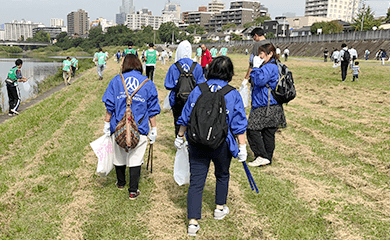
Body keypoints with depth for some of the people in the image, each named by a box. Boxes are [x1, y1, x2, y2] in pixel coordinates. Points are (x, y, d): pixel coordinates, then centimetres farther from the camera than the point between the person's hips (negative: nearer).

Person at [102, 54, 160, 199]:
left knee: (119, 156, 18)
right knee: (135, 159, 6)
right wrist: (153, 129, 7)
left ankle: (121, 183, 38)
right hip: (139, 129, -1)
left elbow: (109, 105, 0)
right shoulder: (148, 83, 3)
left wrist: (107, 124, 7)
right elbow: (152, 110, 2)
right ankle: (133, 191, 11)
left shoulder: (116, 80, 3)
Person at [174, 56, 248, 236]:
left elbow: (185, 118, 4)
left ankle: (193, 222, 4)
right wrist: (242, 147, 1)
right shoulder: (233, 94, -8)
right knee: (222, 175, 24)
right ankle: (220, 208, 40)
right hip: (222, 145, -1)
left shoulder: (197, 90, -2)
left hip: (197, 144, 1)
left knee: (196, 182, 5)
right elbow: (239, 124, -6)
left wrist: (180, 137, 16)